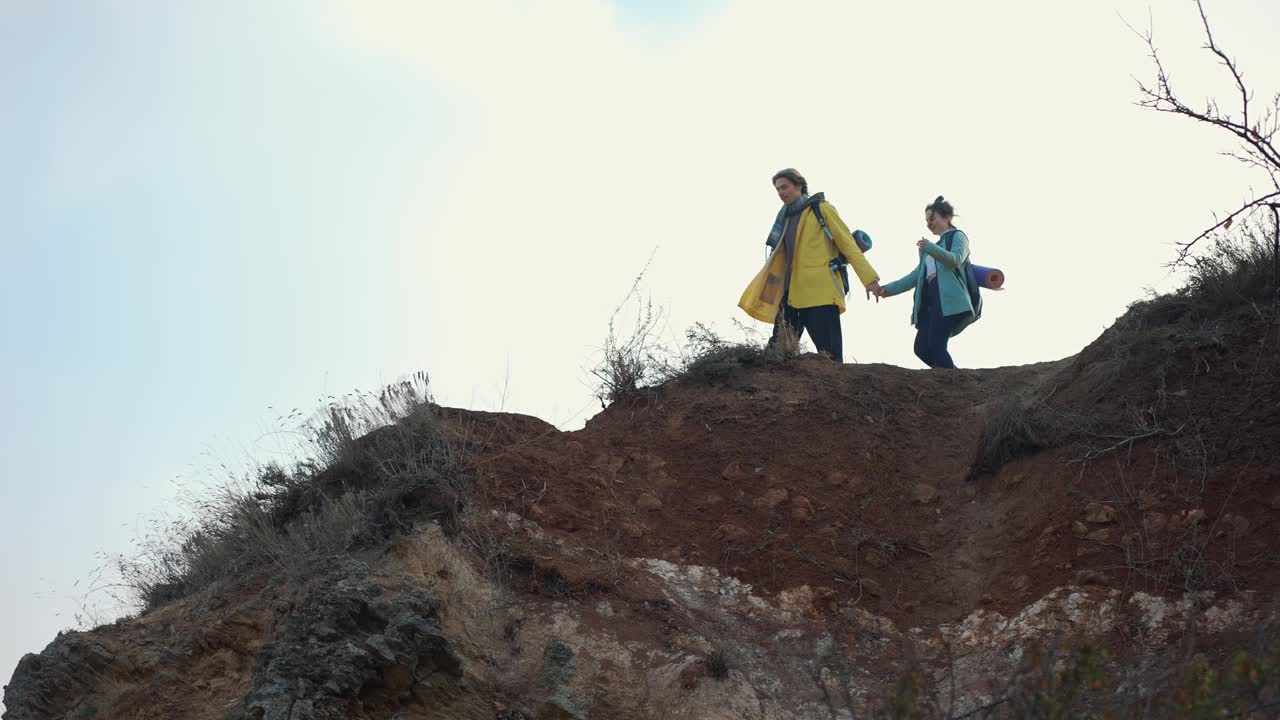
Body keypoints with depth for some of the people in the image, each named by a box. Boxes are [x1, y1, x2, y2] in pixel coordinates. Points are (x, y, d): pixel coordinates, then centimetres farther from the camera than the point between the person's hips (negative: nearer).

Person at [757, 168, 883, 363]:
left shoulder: (821, 208, 4)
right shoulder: (785, 218, 21)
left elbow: (847, 242, -1)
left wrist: (869, 278, -8)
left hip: (820, 290, -6)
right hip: (792, 292, 6)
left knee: (829, 354, -9)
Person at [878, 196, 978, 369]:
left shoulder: (957, 237, 9)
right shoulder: (933, 248, 33)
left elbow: (956, 260, -12)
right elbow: (917, 275, 31)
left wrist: (930, 248, -28)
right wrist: (889, 289, 22)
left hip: (949, 302, -8)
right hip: (930, 303, 8)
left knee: (936, 347, -20)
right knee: (921, 349, -5)